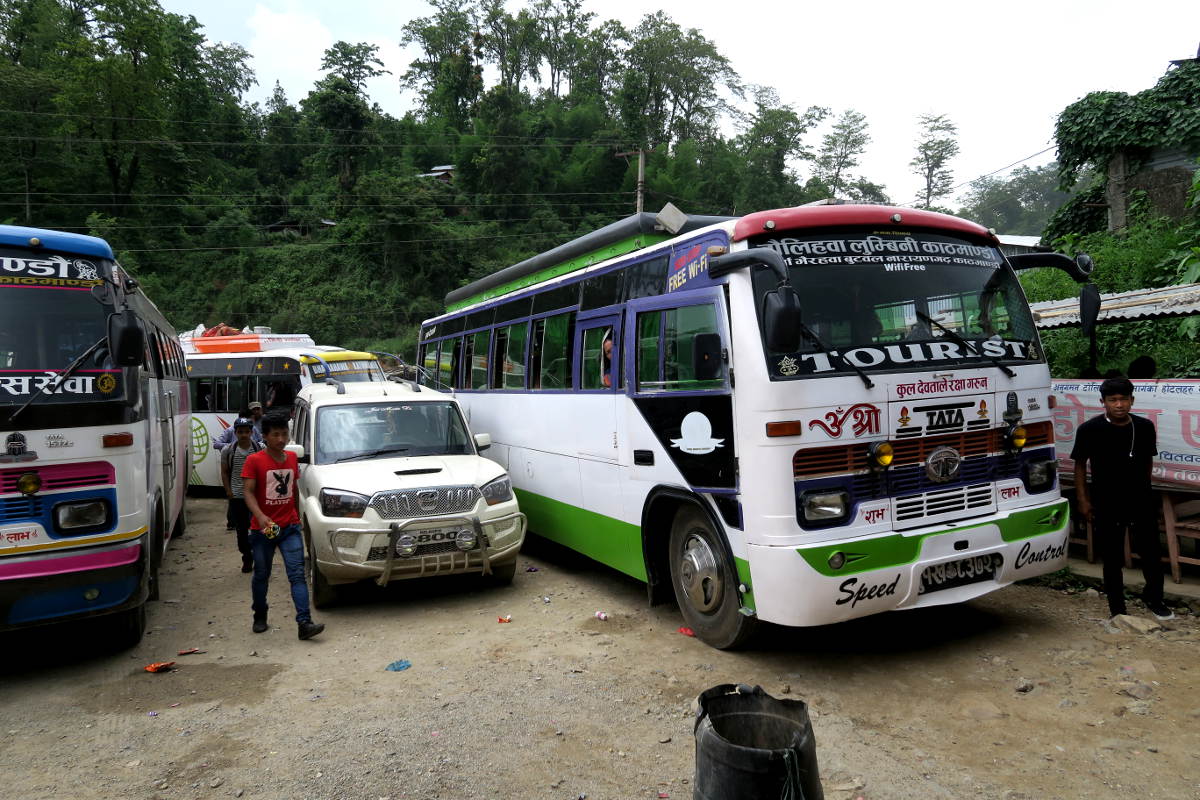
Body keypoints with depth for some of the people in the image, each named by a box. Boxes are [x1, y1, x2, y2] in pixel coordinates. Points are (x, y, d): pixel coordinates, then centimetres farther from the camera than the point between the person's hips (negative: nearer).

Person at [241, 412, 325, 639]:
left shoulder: (292, 458, 7)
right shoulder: (254, 461, -7)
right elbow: (248, 492, -14)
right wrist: (260, 516, -29)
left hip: (290, 527, 2)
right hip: (262, 529, -2)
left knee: (297, 574, -7)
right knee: (261, 575, 13)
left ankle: (304, 623, -12)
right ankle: (260, 617, 34)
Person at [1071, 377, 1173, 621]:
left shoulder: (1144, 427, 0)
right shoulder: (1089, 430, -10)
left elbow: (1147, 461, 14)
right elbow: (1080, 465, -2)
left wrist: (1144, 489, 16)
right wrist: (1083, 499, -4)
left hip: (1141, 501, 3)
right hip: (1106, 504, -3)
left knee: (1151, 553, 11)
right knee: (1112, 559, 7)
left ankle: (1153, 599, 35)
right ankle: (1117, 608, 21)